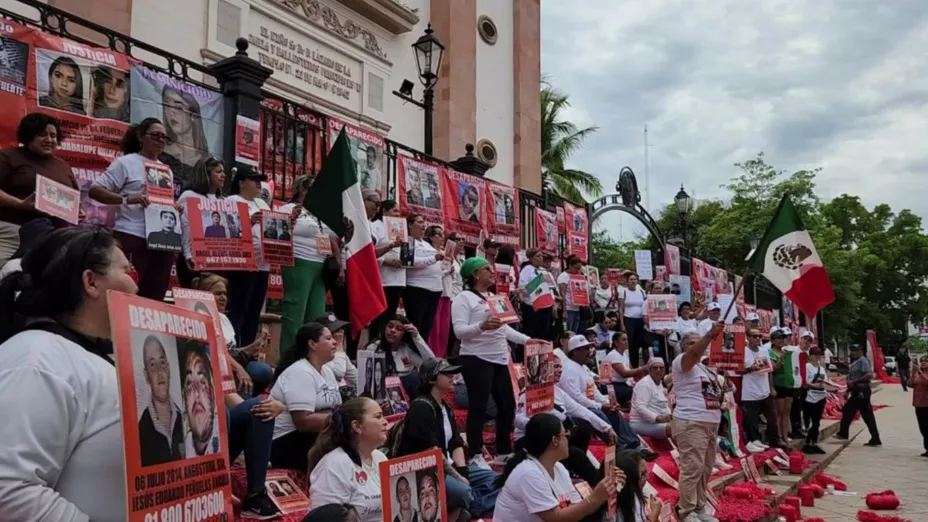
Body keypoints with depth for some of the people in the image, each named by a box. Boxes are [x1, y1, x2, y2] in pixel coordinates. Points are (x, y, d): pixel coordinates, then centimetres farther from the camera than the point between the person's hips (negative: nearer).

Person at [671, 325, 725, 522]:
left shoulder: (706, 368, 21)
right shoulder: (682, 361, -4)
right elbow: (695, 353, -27)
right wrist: (711, 334, -38)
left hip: (710, 423, 9)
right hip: (691, 424, -9)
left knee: (705, 469, 13)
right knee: (692, 469, -9)